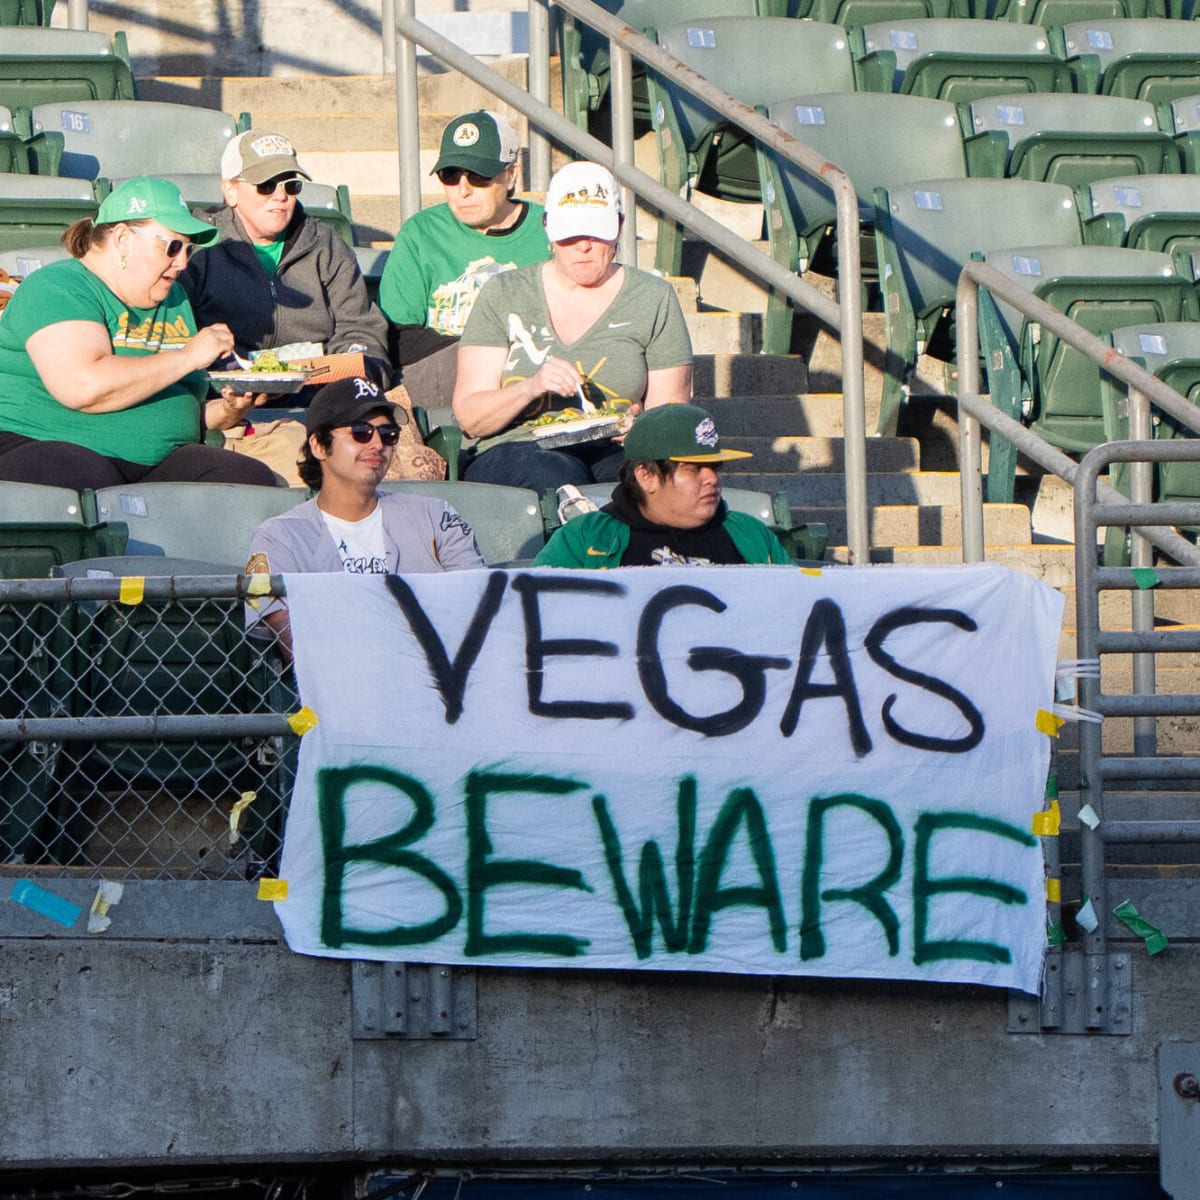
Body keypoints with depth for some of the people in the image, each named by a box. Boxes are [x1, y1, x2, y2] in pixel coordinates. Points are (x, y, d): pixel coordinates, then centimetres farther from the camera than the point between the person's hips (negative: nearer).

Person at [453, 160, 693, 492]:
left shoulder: (654, 299, 12)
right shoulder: (504, 295, 10)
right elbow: (468, 418, 3)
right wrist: (531, 387, -17)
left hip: (612, 455, 1)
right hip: (512, 453, -1)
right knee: (560, 474, -38)